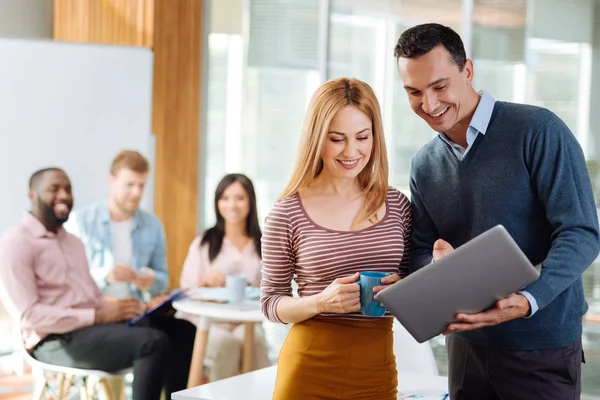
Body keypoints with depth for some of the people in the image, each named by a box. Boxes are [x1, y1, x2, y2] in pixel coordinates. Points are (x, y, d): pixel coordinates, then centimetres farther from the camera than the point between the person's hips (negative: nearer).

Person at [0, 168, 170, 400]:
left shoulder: (72, 241, 22)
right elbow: (29, 314, -16)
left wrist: (116, 309, -5)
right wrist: (98, 316, -19)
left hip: (91, 328, 8)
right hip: (57, 341, -8)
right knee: (153, 342, -29)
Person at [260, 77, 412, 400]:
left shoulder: (397, 206, 2)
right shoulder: (287, 214, -8)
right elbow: (271, 303, -1)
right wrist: (320, 302, -19)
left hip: (377, 370, 3)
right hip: (309, 370, -3)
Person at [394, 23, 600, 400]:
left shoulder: (538, 131, -12)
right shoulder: (424, 164, 5)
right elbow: (421, 252, 10)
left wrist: (527, 300, -31)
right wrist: (438, 265, -14)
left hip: (543, 346, -5)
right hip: (466, 344, 5)